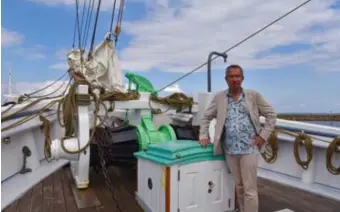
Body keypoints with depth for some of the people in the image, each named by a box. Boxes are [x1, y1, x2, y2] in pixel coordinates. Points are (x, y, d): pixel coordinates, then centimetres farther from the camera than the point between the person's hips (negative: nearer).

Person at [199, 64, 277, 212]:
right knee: (239, 186, 17)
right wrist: (204, 135, 1)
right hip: (229, 150, 3)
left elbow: (271, 115, 5)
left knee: (249, 189, 1)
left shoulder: (253, 95, 1)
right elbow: (206, 117, 13)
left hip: (249, 149, -2)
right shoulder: (219, 98, 5)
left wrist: (264, 135, -4)